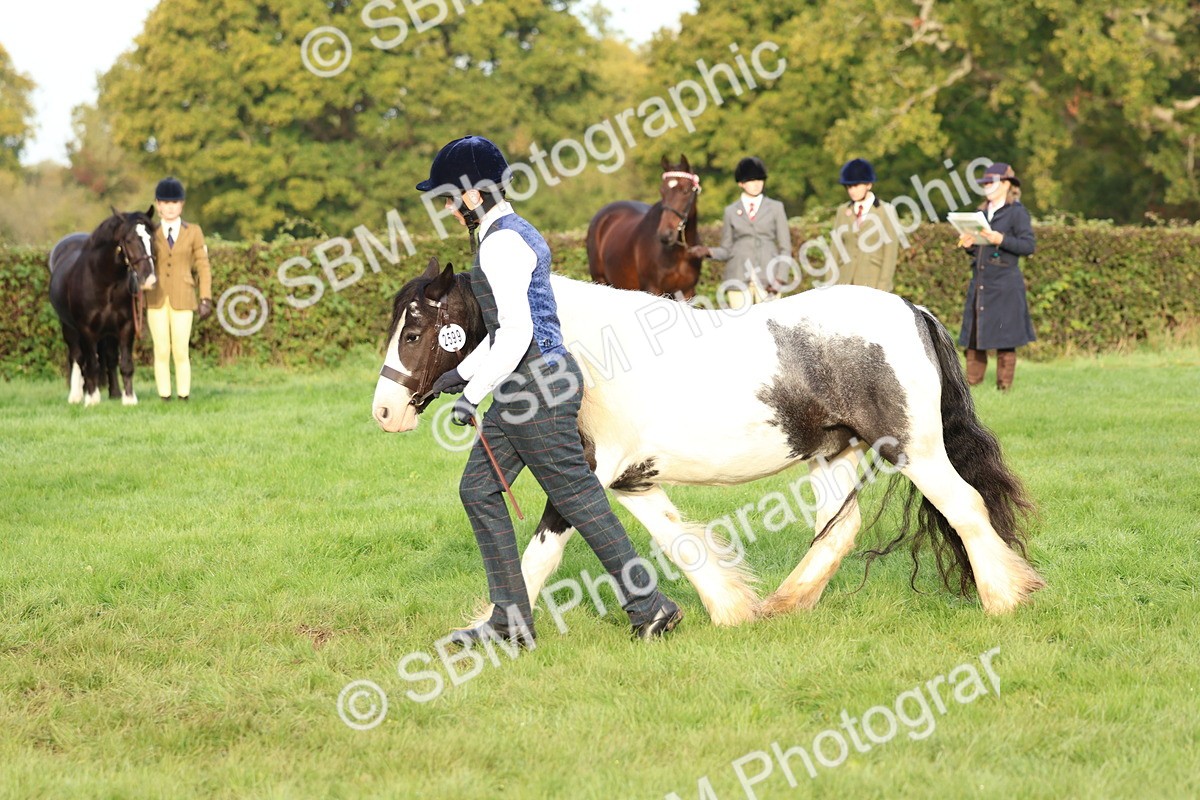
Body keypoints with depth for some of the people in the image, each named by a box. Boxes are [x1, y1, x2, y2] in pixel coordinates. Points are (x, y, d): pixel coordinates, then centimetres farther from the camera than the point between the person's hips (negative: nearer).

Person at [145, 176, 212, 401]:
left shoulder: (193, 232, 6)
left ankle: (184, 396, 3)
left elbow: (203, 267, 5)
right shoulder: (151, 234, 7)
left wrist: (206, 299, -2)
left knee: (181, 352, -3)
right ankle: (164, 398, 4)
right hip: (156, 298, 1)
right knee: (161, 351, 0)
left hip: (182, 299, -1)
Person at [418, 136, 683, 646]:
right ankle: (512, 618, 11)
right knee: (478, 489, 11)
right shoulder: (518, 234, 17)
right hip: (524, 387, 11)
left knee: (577, 496, -5)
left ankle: (648, 605, 1)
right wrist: (464, 373, 23)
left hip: (537, 382, -11)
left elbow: (515, 332, -23)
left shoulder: (502, 243, -15)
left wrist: (474, 394, -20)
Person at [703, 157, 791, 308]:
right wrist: (709, 252, -7)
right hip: (739, 277, 1)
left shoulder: (775, 208, 10)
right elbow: (726, 250, 14)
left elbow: (785, 249, 9)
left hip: (768, 276, -1)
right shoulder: (731, 211, 13)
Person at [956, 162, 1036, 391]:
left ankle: (1004, 385, 1)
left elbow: (1028, 245, -10)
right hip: (980, 283, 7)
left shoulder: (1016, 212, -3)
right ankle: (971, 384, 7)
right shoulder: (982, 212, 17)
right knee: (974, 337, 4)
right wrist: (969, 245, 2)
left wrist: (1001, 239, -20)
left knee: (1004, 338, -3)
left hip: (1004, 285, -7)